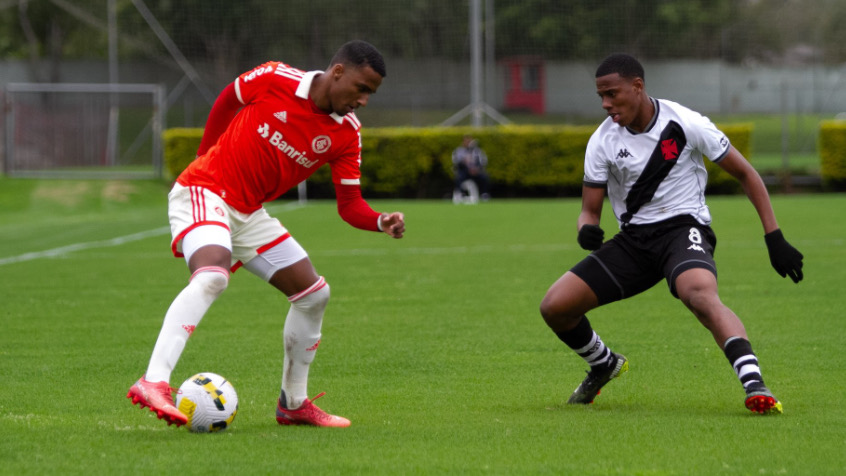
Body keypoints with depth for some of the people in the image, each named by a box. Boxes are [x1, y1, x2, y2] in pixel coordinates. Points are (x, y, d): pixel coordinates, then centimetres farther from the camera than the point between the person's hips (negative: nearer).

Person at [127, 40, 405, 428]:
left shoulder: (345, 134, -1)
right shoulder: (275, 80, -14)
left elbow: (349, 205, -2)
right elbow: (226, 102, 5)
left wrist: (382, 222, -22)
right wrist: (206, 157, 12)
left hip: (249, 213, 7)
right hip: (203, 193, -7)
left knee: (314, 294, 6)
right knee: (211, 277, -34)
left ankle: (293, 404, 21)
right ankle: (153, 382, -43)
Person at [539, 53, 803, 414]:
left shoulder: (684, 124, -11)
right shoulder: (602, 141, -2)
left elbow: (745, 173, -1)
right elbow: (589, 210, 4)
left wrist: (774, 238, -5)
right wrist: (587, 230, -22)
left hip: (684, 226, -5)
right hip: (633, 239, 5)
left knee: (700, 295, -39)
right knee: (554, 306, -6)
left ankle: (754, 384, -48)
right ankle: (604, 365, 23)